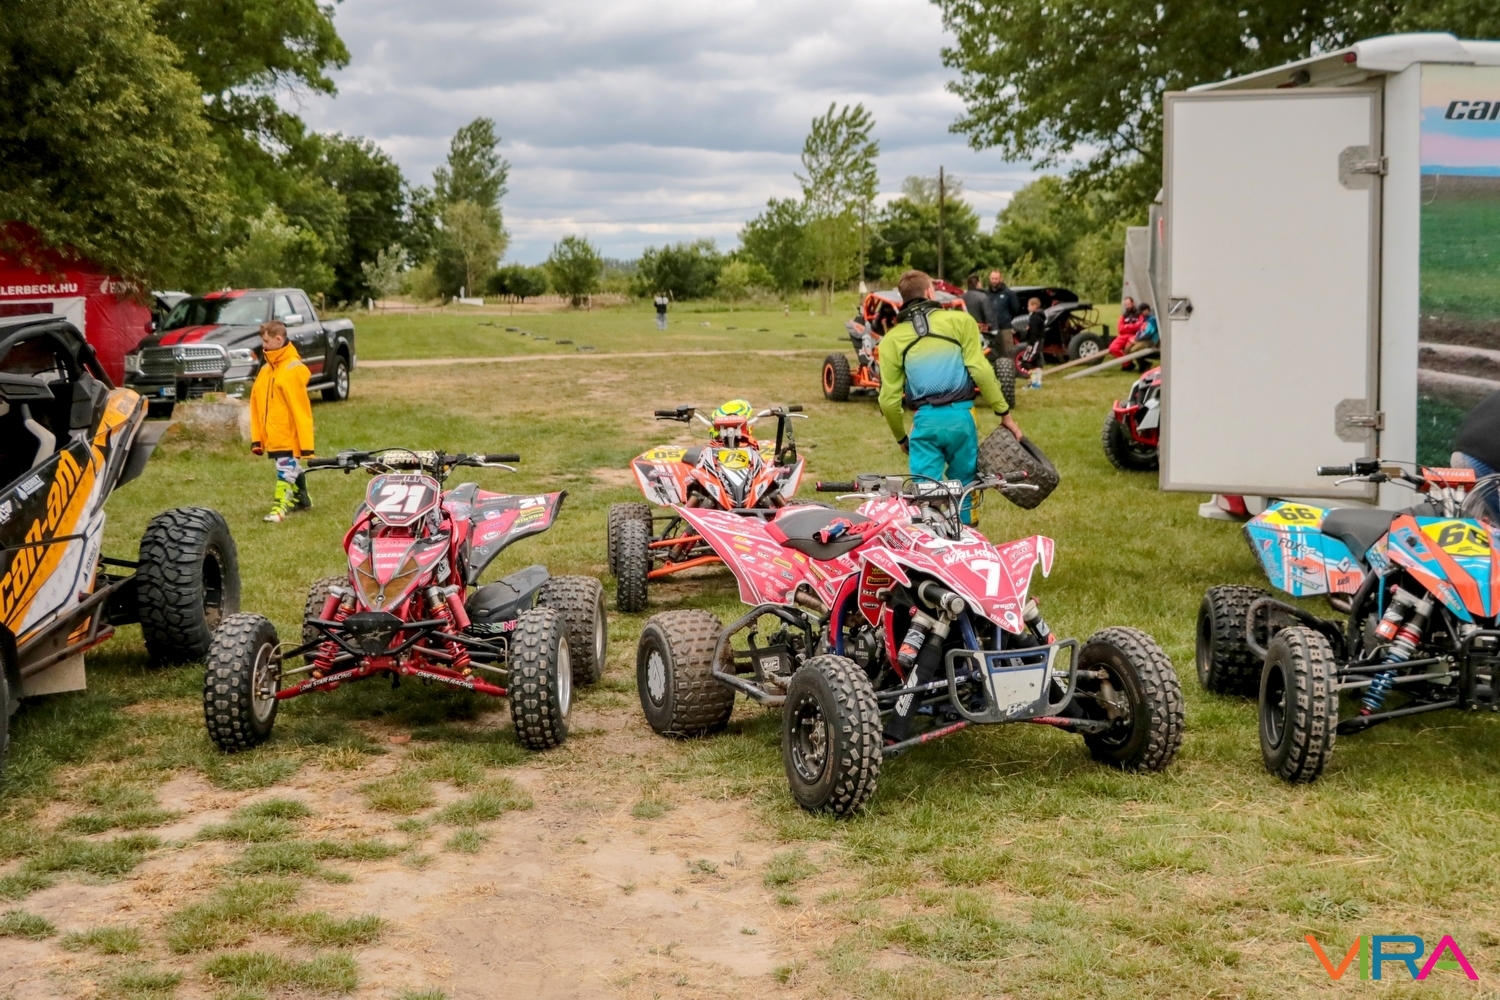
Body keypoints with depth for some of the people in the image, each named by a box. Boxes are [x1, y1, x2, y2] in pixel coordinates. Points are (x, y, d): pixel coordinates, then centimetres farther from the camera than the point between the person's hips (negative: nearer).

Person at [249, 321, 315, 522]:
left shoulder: (293, 369, -13)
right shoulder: (266, 370, 11)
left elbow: (301, 409, -15)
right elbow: (257, 406, 15)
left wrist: (306, 444, -16)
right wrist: (257, 438, 11)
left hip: (288, 436, -8)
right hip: (272, 437, 8)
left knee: (286, 473, -8)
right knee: (292, 470, 18)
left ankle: (281, 506, -8)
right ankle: (300, 499, 31)